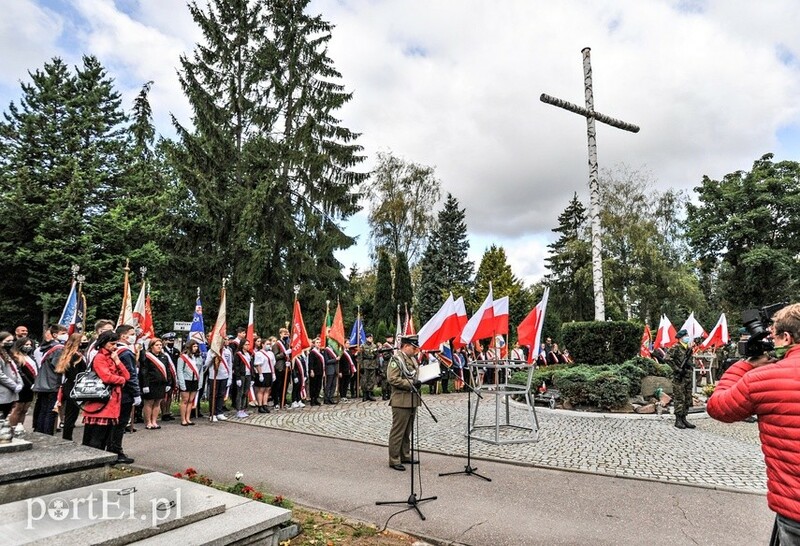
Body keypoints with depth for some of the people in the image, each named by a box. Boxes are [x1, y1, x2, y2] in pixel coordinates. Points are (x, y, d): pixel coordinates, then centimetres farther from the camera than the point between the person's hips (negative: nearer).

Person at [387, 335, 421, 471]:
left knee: (407, 431, 17)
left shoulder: (412, 358, 15)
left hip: (412, 400, 9)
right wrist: (411, 383, -22)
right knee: (398, 432, -1)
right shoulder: (396, 359, -13)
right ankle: (394, 460, 7)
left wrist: (418, 382, 5)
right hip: (401, 401, -9)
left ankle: (405, 456, 28)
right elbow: (393, 379, -21)